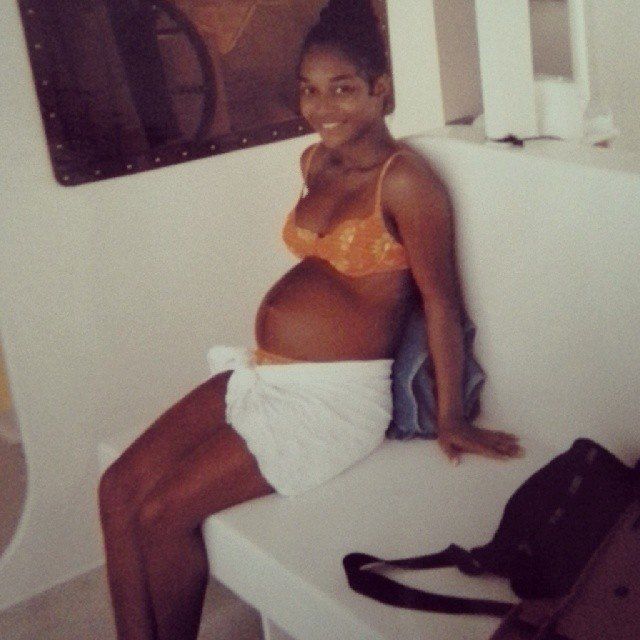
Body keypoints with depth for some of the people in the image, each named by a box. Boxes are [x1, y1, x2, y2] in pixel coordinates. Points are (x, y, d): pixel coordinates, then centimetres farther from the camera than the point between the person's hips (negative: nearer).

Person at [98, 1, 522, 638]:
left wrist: (451, 419, -8)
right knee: (119, 487, -4)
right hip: (259, 372, 8)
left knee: (163, 512, -14)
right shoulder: (315, 161, 12)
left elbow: (440, 299, -10)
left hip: (334, 393, -8)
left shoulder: (404, 180, -12)